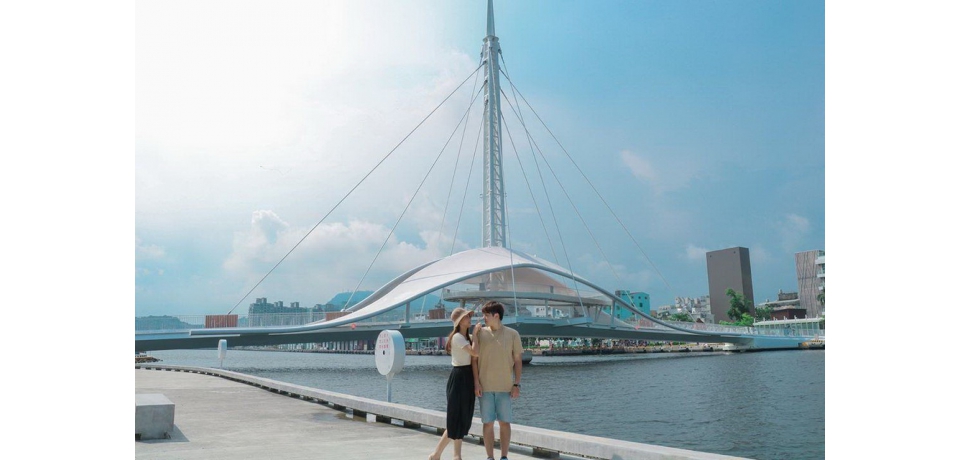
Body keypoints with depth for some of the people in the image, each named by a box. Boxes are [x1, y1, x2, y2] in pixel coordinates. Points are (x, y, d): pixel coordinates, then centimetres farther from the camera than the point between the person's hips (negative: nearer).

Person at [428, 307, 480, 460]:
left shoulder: (467, 337, 14)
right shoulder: (457, 337, -14)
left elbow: (473, 358, 10)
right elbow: (475, 353, -24)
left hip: (467, 378, 9)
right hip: (459, 378, -9)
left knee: (464, 419, 10)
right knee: (456, 419, -6)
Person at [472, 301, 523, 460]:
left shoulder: (512, 334, 0)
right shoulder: (480, 333, 2)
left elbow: (518, 360, 2)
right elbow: (475, 358, 3)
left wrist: (516, 384, -3)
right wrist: (476, 382, -4)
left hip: (506, 387, -1)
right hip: (485, 387, 1)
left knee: (504, 422, 5)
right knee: (488, 423, 5)